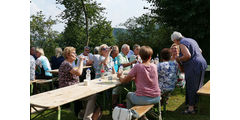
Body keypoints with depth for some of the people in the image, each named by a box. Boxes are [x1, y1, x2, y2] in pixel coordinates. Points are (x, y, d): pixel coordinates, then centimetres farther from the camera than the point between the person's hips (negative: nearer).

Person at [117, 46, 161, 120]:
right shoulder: (154, 66, 2)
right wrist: (133, 77, 21)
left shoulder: (137, 67, -11)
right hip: (156, 98, 4)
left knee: (129, 95, 26)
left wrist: (120, 76, 17)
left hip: (143, 99, -4)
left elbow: (124, 81, -3)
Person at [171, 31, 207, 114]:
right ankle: (197, 104, 26)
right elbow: (200, 51, 25)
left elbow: (188, 55, -23)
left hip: (194, 67, -9)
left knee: (191, 87, -1)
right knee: (197, 87, 16)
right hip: (201, 64, 9)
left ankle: (191, 108, 6)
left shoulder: (182, 44, -10)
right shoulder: (191, 40, 18)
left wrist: (179, 59, -8)